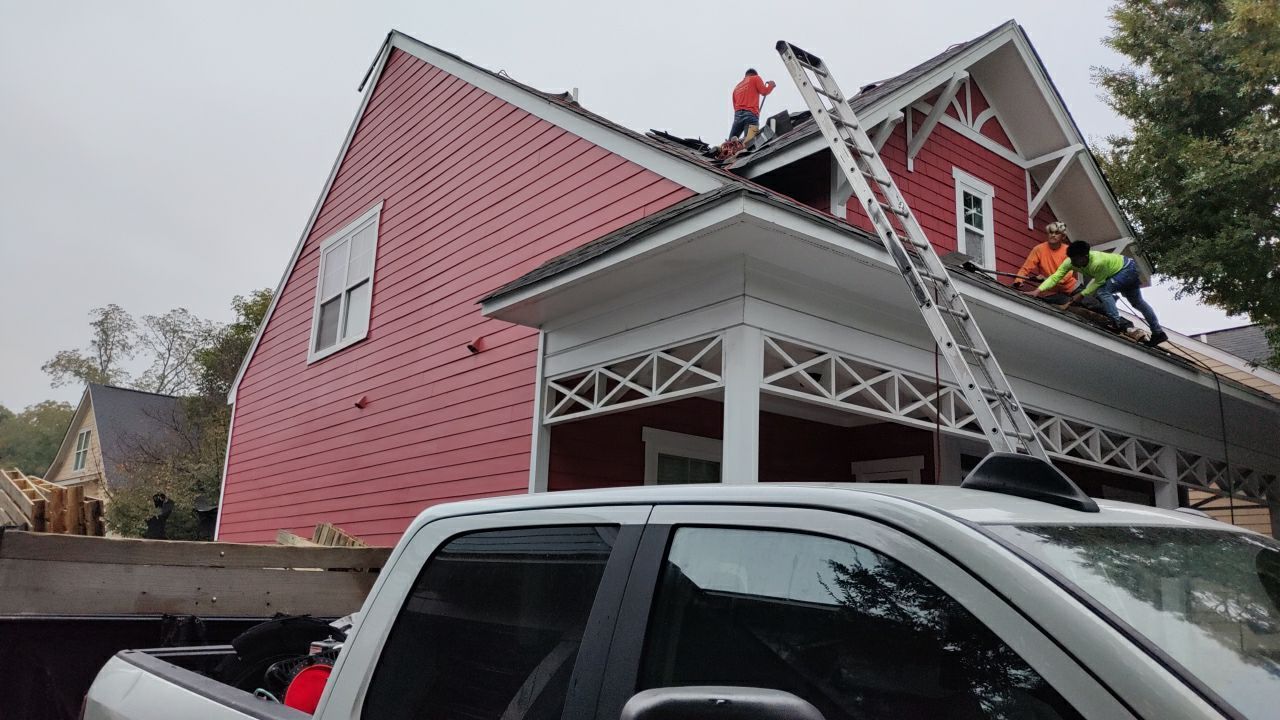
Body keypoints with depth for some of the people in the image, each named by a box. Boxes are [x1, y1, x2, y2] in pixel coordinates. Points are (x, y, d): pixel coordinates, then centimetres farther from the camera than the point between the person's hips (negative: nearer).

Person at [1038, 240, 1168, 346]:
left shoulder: (1098, 262, -42)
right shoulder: (1071, 261, -25)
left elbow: (1099, 282, -27)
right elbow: (1055, 276, -29)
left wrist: (1082, 294, -31)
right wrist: (1039, 290, -40)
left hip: (1128, 268, -8)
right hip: (1122, 270, 8)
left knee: (1103, 291, -25)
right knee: (1137, 303, 16)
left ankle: (1117, 323, -21)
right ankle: (1158, 333, 28)